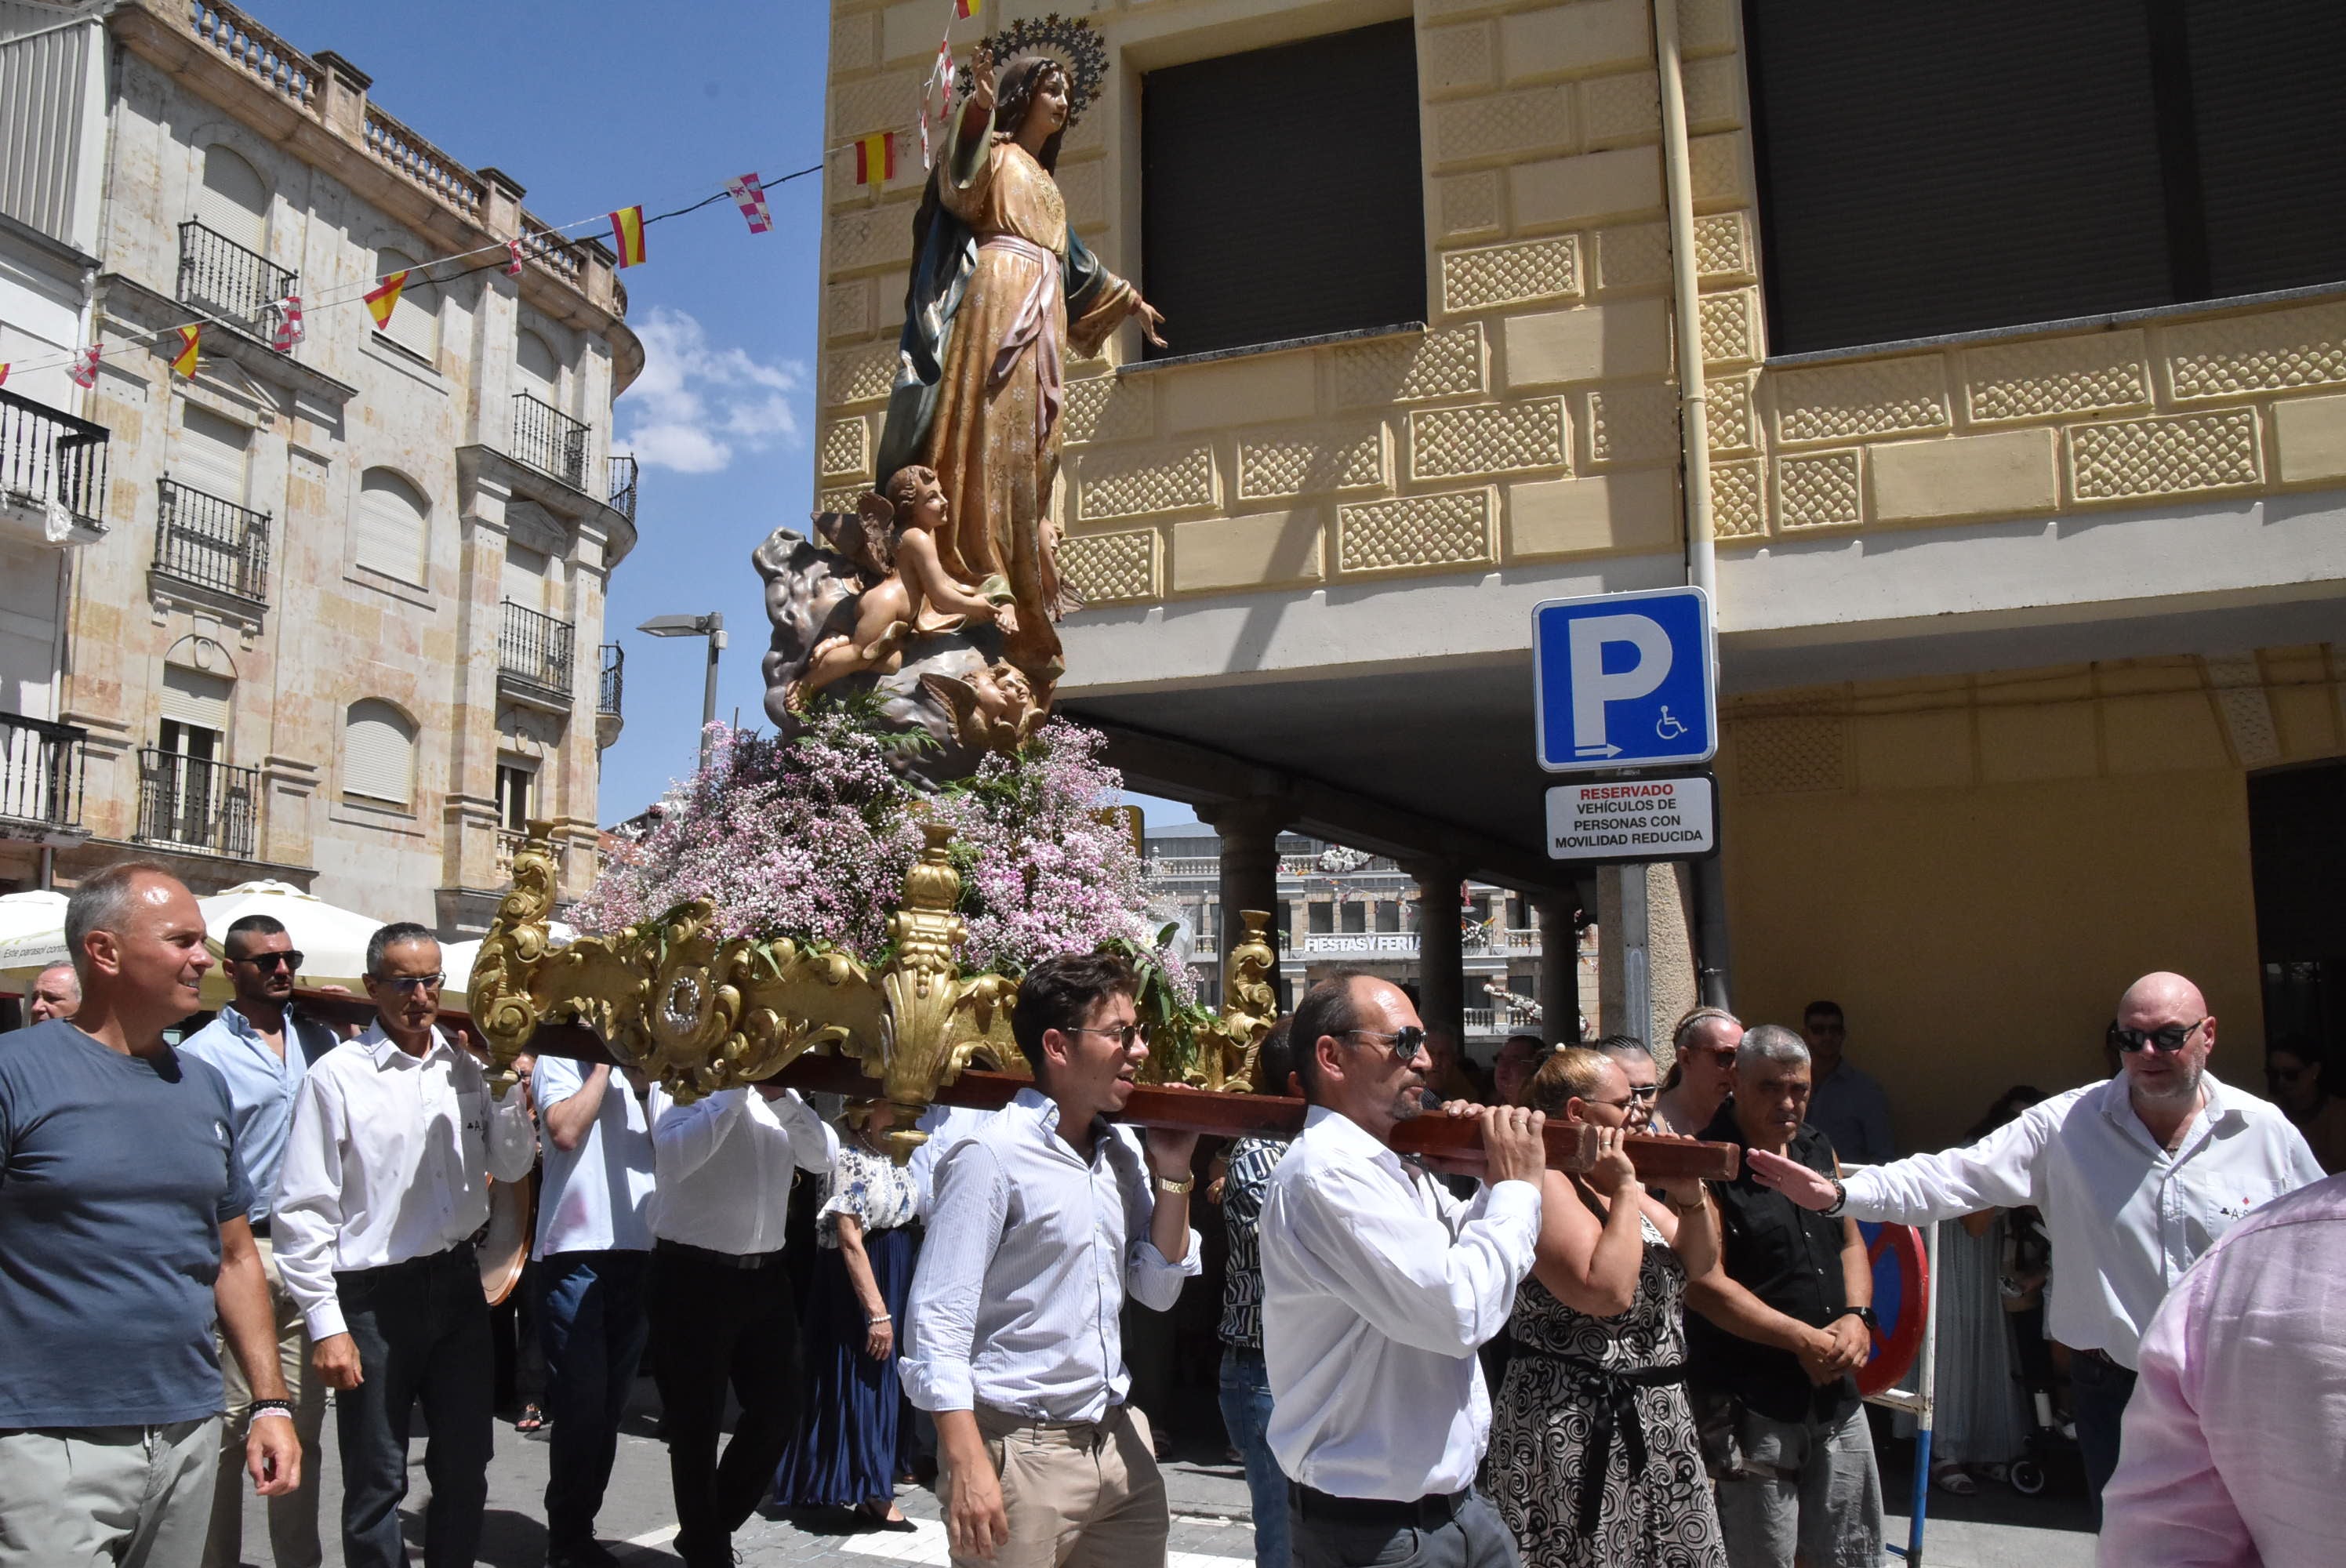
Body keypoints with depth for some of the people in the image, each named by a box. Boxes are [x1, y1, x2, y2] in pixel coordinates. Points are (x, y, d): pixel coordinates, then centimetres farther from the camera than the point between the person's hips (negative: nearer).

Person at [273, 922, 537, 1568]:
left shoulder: (466, 1067, 5)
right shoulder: (337, 1075, -9)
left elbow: (509, 1168, 8)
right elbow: (303, 1210, -10)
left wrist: (512, 1088, -8)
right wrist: (326, 1325, -12)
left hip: (457, 1283, 5)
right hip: (373, 1296, -5)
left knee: (465, 1470, 15)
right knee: (377, 1481, 7)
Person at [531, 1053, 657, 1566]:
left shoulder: (644, 1068, 14)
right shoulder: (561, 1059, 1)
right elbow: (565, 1132, -16)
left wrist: (643, 1085, -7)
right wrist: (603, 1067, -8)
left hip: (636, 1251, 5)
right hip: (575, 1252, -5)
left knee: (609, 1407, 11)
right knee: (581, 1407, -2)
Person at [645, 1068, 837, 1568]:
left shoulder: (780, 1084, 12)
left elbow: (823, 1157, -3)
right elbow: (676, 1159, -23)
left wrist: (781, 1095, -16)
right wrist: (734, 1087, -22)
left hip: (765, 1274, 6)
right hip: (693, 1274, -6)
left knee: (779, 1411, 12)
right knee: (696, 1424, 6)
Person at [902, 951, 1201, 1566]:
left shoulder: (1123, 1156, 7)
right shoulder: (992, 1155, -14)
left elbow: (1159, 1291, 11)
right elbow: (937, 1320, -16)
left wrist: (1172, 1174, 0)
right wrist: (967, 1465, -21)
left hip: (1119, 1441, 7)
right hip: (1021, 1451, -6)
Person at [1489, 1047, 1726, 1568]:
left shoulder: (1616, 1178, 11)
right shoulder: (1545, 1183, -17)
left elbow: (1699, 1263, 15)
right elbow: (1608, 1292, -27)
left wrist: (1692, 1197, -2)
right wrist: (1625, 1190, -20)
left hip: (1658, 1415, 9)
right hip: (1578, 1429, -9)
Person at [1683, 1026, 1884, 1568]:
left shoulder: (1817, 1148, 10)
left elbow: (1850, 1242, 18)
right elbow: (1704, 1283, -19)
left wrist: (1857, 1317, -1)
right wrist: (1805, 1341, -18)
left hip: (1836, 1394, 7)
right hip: (1751, 1403, -7)